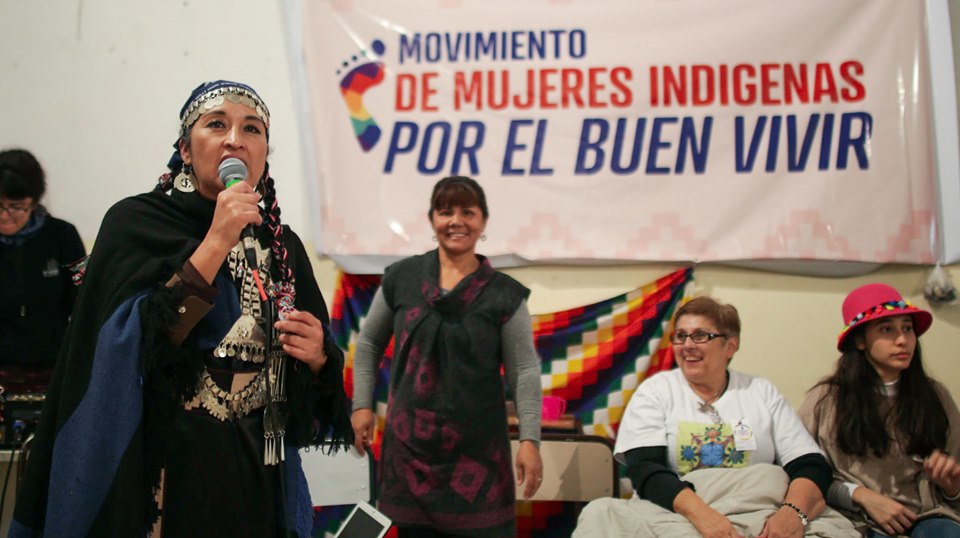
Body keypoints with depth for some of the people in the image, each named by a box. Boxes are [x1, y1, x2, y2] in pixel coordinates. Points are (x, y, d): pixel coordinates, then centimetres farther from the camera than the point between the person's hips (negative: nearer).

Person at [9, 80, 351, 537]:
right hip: (163, 478, -4)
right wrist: (216, 243, -23)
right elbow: (129, 348, -21)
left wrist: (316, 355, -13)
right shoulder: (134, 223, -7)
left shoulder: (283, 246, 5)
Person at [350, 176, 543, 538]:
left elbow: (524, 371, -3)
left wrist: (530, 440, -9)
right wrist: (362, 405, 8)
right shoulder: (401, 278, 2)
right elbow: (368, 344, 14)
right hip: (409, 443, 2)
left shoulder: (504, 294, -3)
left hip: (478, 449, -1)